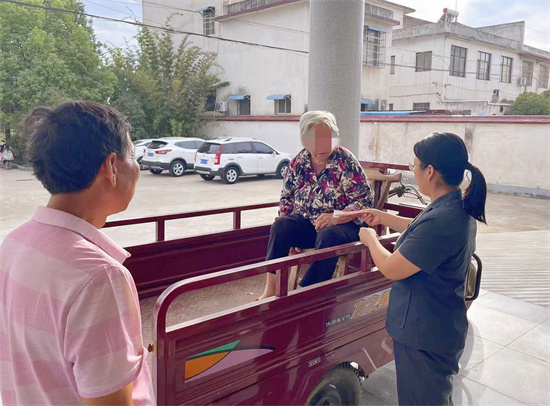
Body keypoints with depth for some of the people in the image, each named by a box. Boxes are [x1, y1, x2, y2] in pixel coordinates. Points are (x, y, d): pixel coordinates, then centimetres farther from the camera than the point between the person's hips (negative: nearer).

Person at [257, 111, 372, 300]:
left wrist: (336, 218, -25)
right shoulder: (298, 161, 4)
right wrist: (288, 231, -1)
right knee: (280, 226, -24)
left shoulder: (347, 162, -9)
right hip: (305, 222, 4)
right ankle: (271, 289, -25)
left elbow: (364, 201, -11)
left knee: (328, 237, -36)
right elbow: (286, 197, 11)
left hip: (341, 225, -3)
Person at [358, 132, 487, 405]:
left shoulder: (440, 220, -32)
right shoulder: (459, 209, 0)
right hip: (441, 328, 10)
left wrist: (371, 239, -6)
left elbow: (391, 269, -24)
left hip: (423, 334, -9)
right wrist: (383, 217, 20)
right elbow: (419, 231, 19)